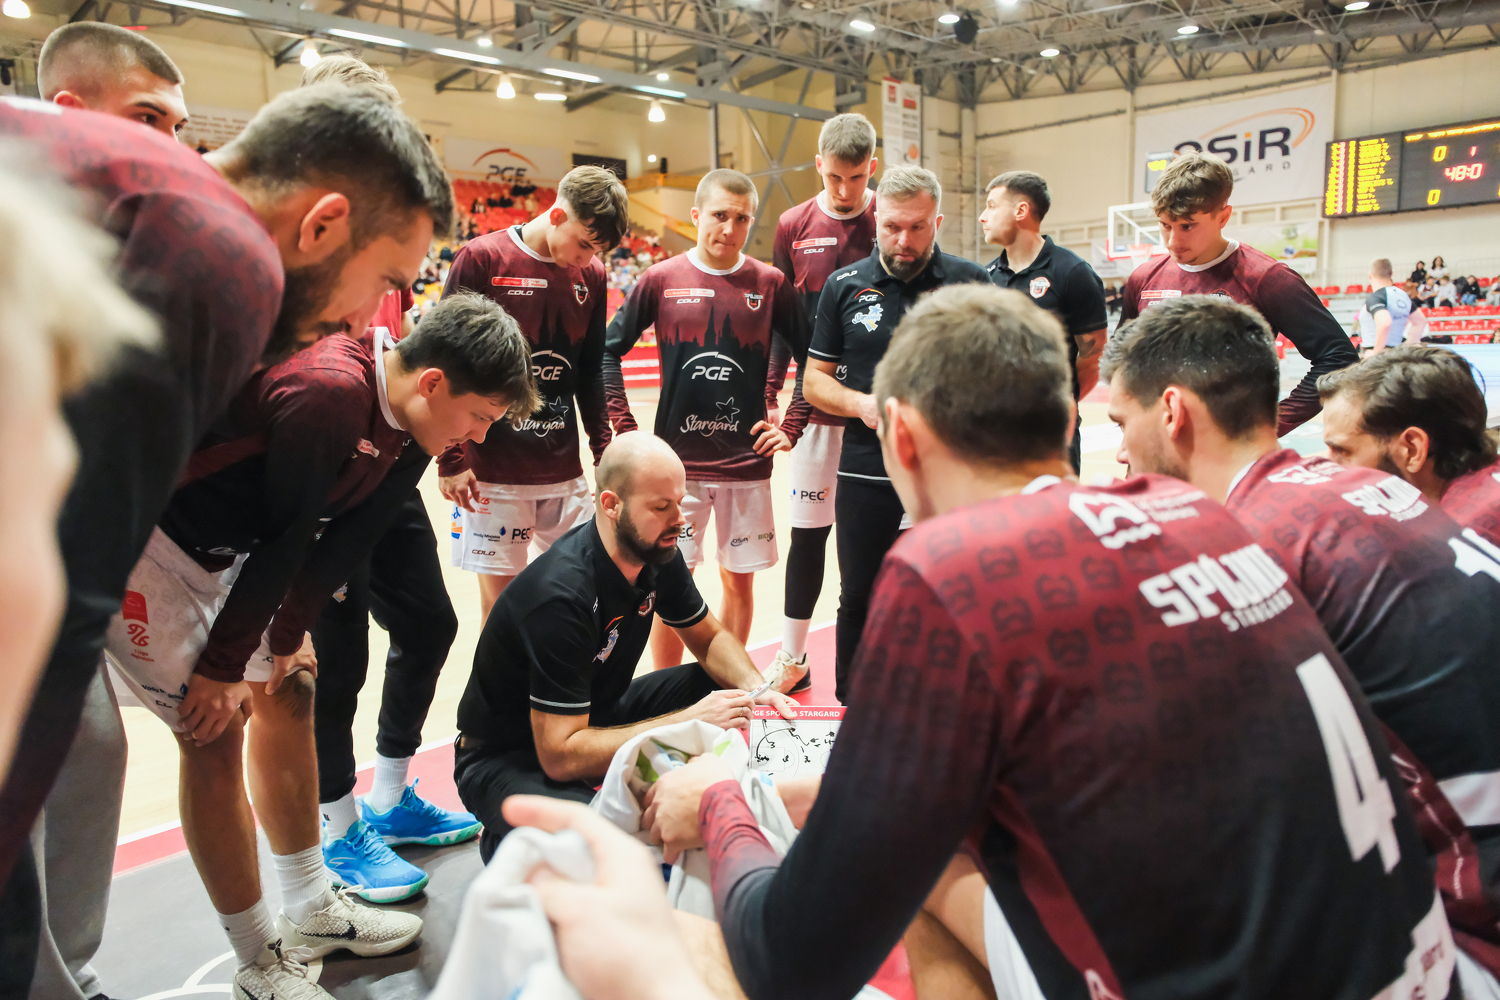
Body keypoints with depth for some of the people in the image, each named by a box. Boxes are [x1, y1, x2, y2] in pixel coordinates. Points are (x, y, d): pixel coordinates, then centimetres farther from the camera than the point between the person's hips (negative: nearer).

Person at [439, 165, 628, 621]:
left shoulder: (591, 276, 7)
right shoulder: (482, 259, -6)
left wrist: (604, 450, 10)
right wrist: (451, 460, -8)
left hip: (565, 471, 4)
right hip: (492, 472, -4)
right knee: (500, 600, 3)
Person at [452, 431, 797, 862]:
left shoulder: (656, 553, -9)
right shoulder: (562, 595, -33)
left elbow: (710, 638, 6)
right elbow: (561, 755, -33)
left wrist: (755, 689, -15)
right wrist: (687, 721, -31)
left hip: (595, 716, 8)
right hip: (510, 760, -7)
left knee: (720, 685, -7)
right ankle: (506, 842, -2)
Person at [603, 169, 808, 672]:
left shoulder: (770, 283, 1)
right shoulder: (661, 279, -1)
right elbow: (608, 350, 5)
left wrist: (790, 429, 0)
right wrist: (625, 429, -1)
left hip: (747, 463, 1)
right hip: (676, 462, -1)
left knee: (740, 579, 11)